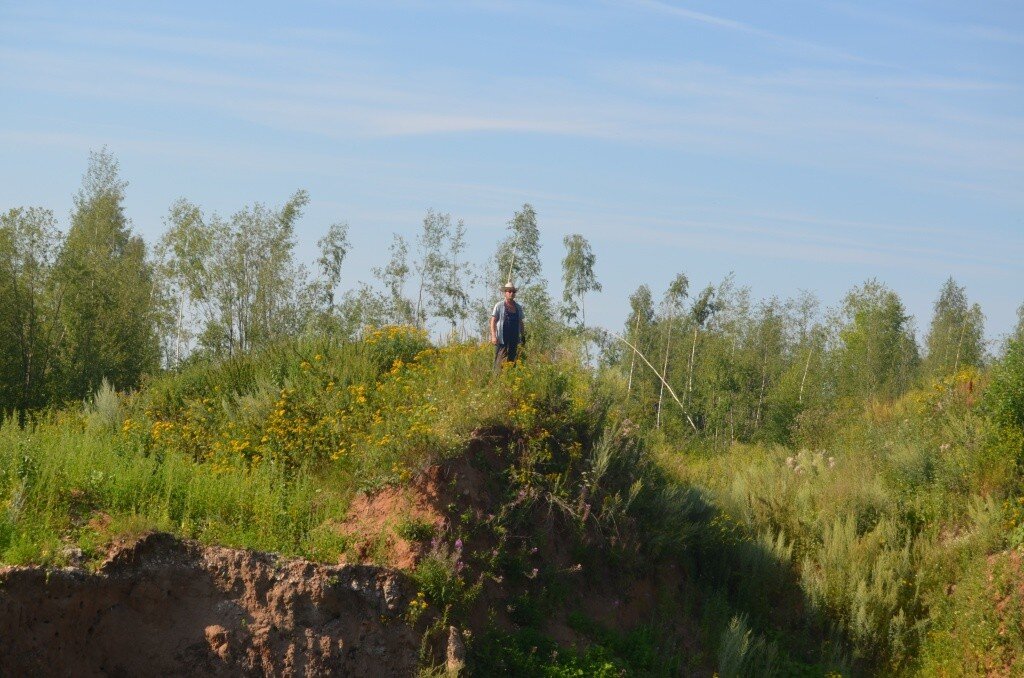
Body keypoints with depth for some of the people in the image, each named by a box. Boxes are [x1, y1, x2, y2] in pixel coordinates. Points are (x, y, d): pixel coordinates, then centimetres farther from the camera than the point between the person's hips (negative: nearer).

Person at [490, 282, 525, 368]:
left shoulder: (518, 307, 14)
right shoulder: (499, 306, 0)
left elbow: (520, 323, 21)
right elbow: (493, 322, -4)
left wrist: (523, 337, 16)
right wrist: (493, 336, -15)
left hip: (515, 339, 5)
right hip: (502, 339, -5)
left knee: (512, 361, 3)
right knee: (500, 363, -11)